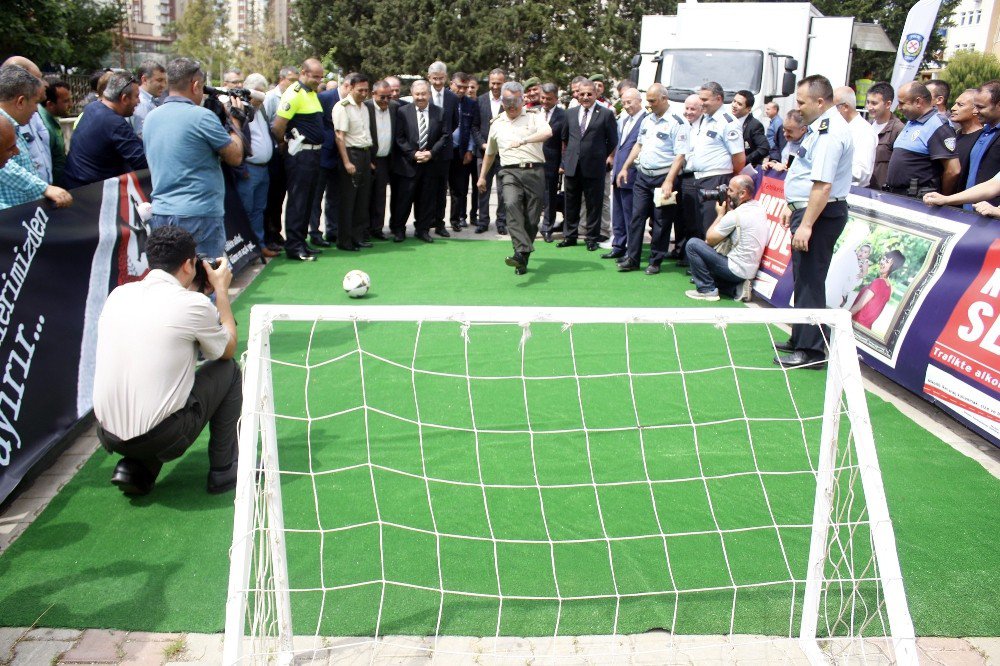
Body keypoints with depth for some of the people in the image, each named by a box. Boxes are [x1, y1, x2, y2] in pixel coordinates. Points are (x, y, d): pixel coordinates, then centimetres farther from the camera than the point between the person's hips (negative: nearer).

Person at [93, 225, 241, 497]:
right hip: (162, 438, -6)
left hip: (108, 435, 6)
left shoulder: (119, 294, 5)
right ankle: (224, 470, 18)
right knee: (228, 369, 14)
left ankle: (134, 468, 16)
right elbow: (228, 349, 8)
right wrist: (221, 290, 16)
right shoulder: (193, 304, -12)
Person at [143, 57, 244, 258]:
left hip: (160, 213, 7)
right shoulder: (202, 116, -12)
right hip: (200, 215, -7)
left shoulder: (150, 118, 10)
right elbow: (235, 157, -5)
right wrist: (235, 121, 11)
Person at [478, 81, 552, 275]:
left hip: (534, 171, -1)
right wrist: (482, 176, 35)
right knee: (512, 204, -28)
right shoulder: (497, 124, 19)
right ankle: (521, 251, -36)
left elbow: (547, 132, -15)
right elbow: (490, 153, 32)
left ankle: (522, 260, 11)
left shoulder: (534, 116, 7)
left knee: (532, 219, -2)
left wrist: (523, 140, -28)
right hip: (510, 172, 1)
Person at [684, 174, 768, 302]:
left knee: (692, 244, -6)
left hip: (737, 270, -9)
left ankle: (707, 290, -2)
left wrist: (720, 214, 1)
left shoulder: (735, 215, -20)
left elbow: (709, 239, -9)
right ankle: (736, 288, 9)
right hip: (750, 271, 9)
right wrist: (729, 209, 6)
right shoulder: (759, 207, 4)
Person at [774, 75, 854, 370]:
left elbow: (823, 184, -27)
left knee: (809, 281, -6)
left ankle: (812, 350, 1)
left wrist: (806, 225, -28)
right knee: (803, 278, 18)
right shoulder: (823, 126, 14)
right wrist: (793, 207, 24)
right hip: (809, 210, 11)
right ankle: (800, 340, 31)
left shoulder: (830, 132, -20)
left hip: (819, 214, -11)